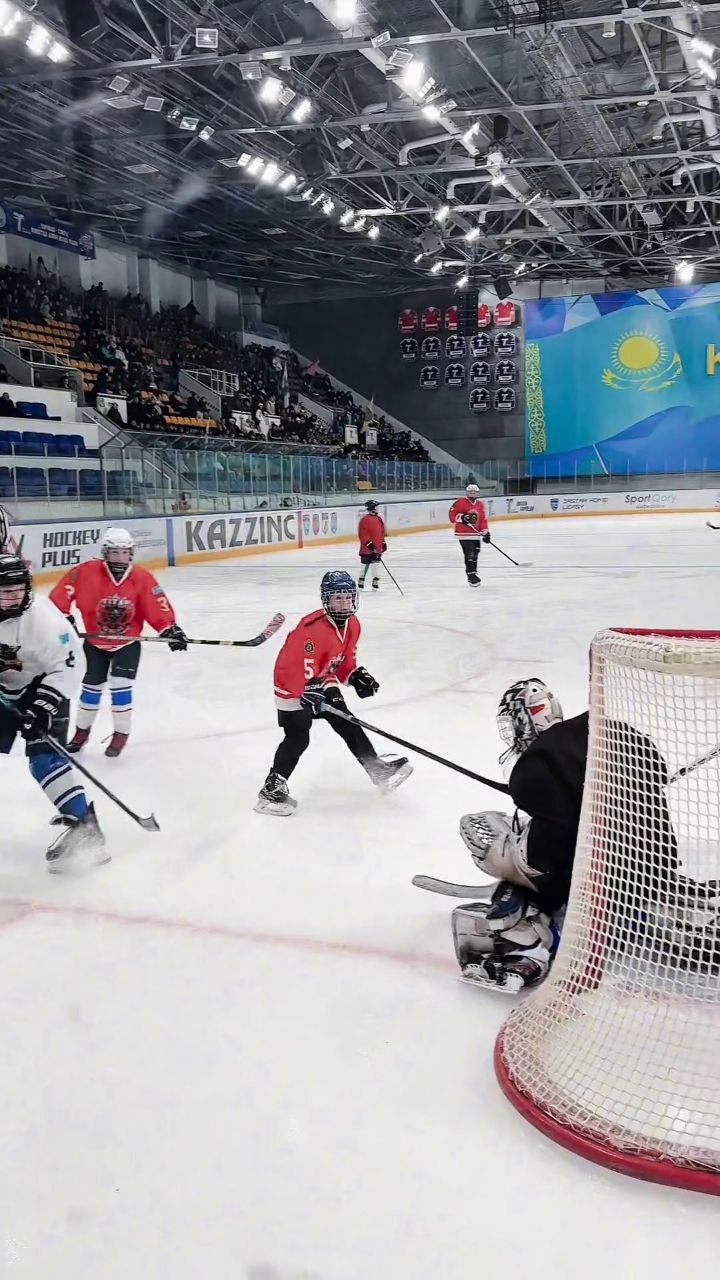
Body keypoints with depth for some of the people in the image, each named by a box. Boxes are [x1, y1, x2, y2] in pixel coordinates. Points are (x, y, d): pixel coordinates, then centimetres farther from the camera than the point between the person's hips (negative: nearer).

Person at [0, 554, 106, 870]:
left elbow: (68, 666, -23)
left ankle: (82, 823, -20)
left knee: (44, 758, -19)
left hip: (44, 689, -6)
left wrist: (44, 706, -28)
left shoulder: (45, 618, -26)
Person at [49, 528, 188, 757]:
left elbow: (157, 607, -11)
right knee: (92, 687, 11)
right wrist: (63, 617, -16)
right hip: (95, 643, 1)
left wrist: (170, 628, -20)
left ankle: (121, 733, 9)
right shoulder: (87, 572, -19)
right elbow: (62, 592, -13)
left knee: (120, 686, -10)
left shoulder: (142, 578, -15)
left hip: (127, 643, -1)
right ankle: (82, 730, 32)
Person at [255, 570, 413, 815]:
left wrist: (356, 676, -4)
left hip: (322, 682, 8)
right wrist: (319, 691, -38)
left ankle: (378, 770, 19)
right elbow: (300, 671, -34)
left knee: (348, 725, 10)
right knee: (298, 738, -13)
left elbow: (346, 659, 11)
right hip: (293, 685, -8)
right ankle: (271, 790, -5)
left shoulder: (352, 624, -3)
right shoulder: (312, 628, -32)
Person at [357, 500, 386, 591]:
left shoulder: (379, 519, 13)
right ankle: (360, 584, 5)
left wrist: (383, 543, 20)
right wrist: (369, 543, -20)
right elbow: (362, 534, -15)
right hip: (367, 548, -7)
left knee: (375, 564, 10)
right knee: (365, 565, -3)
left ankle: (375, 583, 16)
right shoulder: (365, 519, -11)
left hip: (377, 548, 7)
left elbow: (382, 532, 23)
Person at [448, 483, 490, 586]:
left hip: (476, 534, 7)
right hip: (464, 534, -7)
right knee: (469, 554, -12)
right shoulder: (460, 502, -8)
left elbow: (483, 519, 11)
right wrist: (462, 517, -23)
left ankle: (473, 574, 26)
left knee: (475, 554, 13)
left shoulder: (480, 505, 11)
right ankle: (471, 575, -8)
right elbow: (452, 514, -8)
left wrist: (485, 532, 2)